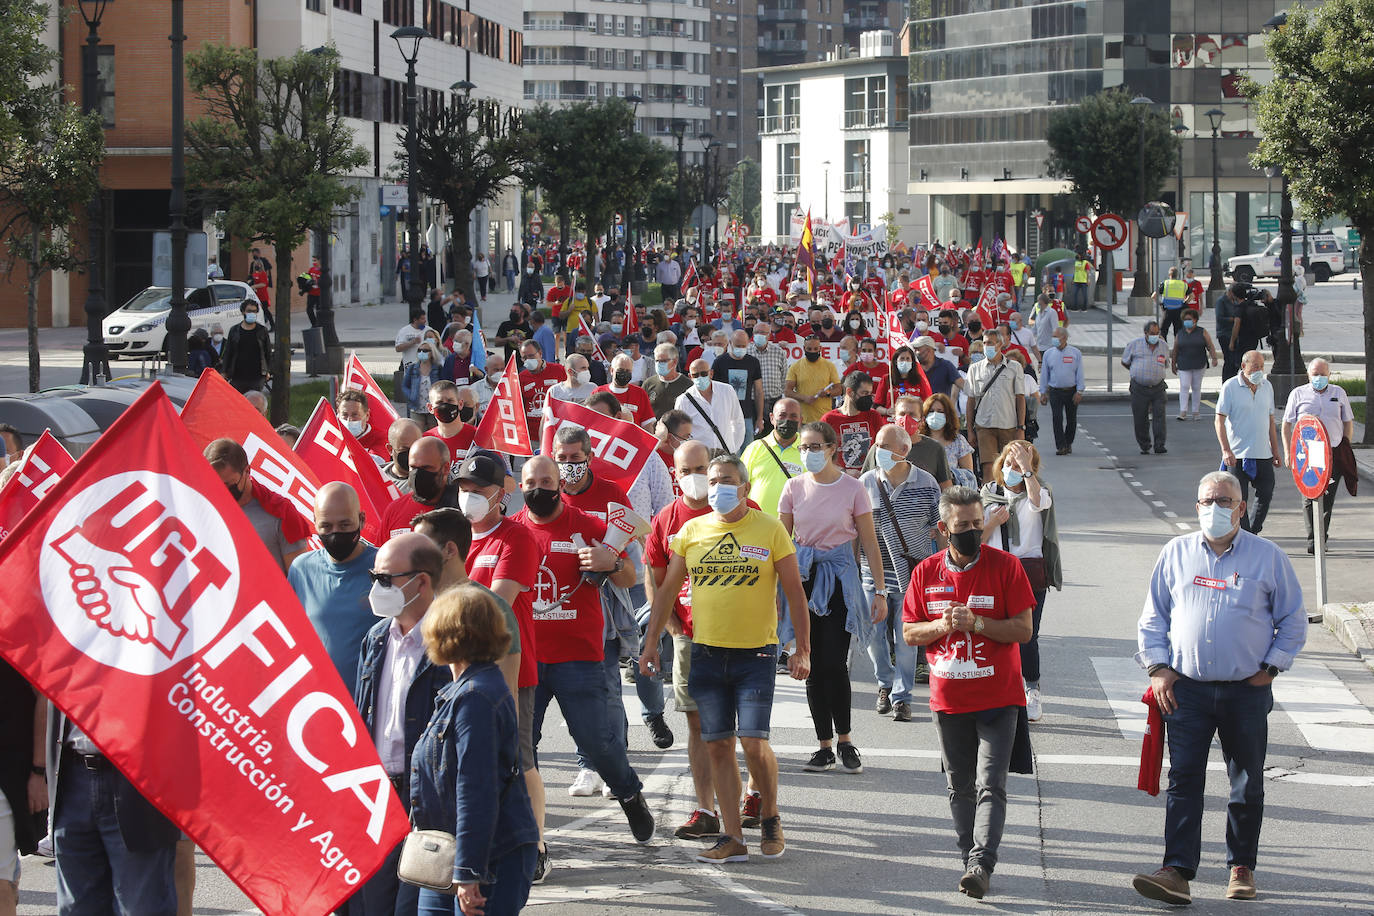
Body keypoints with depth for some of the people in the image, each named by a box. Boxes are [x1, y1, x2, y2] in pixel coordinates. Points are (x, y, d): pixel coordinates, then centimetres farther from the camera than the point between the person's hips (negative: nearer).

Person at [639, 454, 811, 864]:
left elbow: (794, 592, 2)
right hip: (706, 653, 3)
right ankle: (732, 838, 6)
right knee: (718, 744, 1)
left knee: (754, 740, -11)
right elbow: (667, 589, 14)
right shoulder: (691, 531, 7)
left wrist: (802, 649, -3)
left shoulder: (769, 530, -1)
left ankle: (770, 818, 14)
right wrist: (651, 642, 10)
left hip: (756, 651, -3)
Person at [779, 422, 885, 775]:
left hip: (838, 575, -3)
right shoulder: (794, 487, 4)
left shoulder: (852, 488, -3)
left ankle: (844, 742, 6)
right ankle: (825, 746, 9)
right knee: (813, 665, 3)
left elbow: (869, 542, 1)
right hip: (803, 575, 3)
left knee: (833, 663, -9)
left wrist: (880, 590, -1)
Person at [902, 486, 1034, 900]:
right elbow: (909, 632, 7)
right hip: (948, 696, 4)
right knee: (960, 785, 11)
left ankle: (982, 863, -16)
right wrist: (942, 625, -13)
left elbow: (1023, 630, -8)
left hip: (998, 697, -4)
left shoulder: (1005, 566, -5)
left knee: (990, 784, -11)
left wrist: (974, 623, -20)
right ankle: (972, 860, 20)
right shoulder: (926, 572, 4)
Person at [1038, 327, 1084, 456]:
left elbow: (1080, 374, 2)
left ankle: (1068, 444, 23)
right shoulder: (1048, 353, 5)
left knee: (1071, 419, 7)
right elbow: (1044, 374, 9)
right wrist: (1043, 393, 6)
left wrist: (1079, 392, -5)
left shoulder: (1075, 353, 2)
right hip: (1055, 391, 0)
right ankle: (1060, 446, -11)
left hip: (1071, 391, 0)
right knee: (1057, 418, -11)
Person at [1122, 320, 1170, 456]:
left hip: (1158, 387, 1)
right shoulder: (1135, 344, 0)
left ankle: (1159, 445, -11)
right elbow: (1124, 362, 12)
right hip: (1139, 388, -1)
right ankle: (1144, 446, 15)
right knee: (1140, 419, 1)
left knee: (1159, 415, -11)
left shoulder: (1164, 346, 8)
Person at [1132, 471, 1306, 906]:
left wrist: (1271, 667, 1)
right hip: (1186, 689, 1)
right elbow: (1153, 616, 12)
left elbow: (1293, 620, 8)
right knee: (1183, 781, -6)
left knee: (1247, 785, 8)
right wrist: (1158, 668, 2)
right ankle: (1177, 871, -10)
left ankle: (1241, 867, 21)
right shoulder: (1176, 553, 6)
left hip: (1247, 691, 0)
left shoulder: (1267, 557, 1)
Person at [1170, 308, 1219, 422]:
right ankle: (1183, 412, -14)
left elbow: (1210, 347, -1)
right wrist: (1173, 364, 12)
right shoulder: (1179, 334, 7)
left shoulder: (1202, 332, 2)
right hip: (1183, 366, 0)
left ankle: (1195, 412, 11)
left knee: (1196, 387, 5)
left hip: (1199, 365, 0)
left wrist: (1214, 358, -14)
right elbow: (1175, 350, 11)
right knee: (1184, 386, -10)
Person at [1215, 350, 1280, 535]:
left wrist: (1275, 451, 16)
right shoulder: (1230, 387, -6)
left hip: (1263, 455, 5)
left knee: (1266, 495, 4)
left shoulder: (1267, 386, 10)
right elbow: (1220, 420, -9)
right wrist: (1226, 450, -19)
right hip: (1238, 455, -5)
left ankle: (1252, 533, 21)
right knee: (1239, 500, -2)